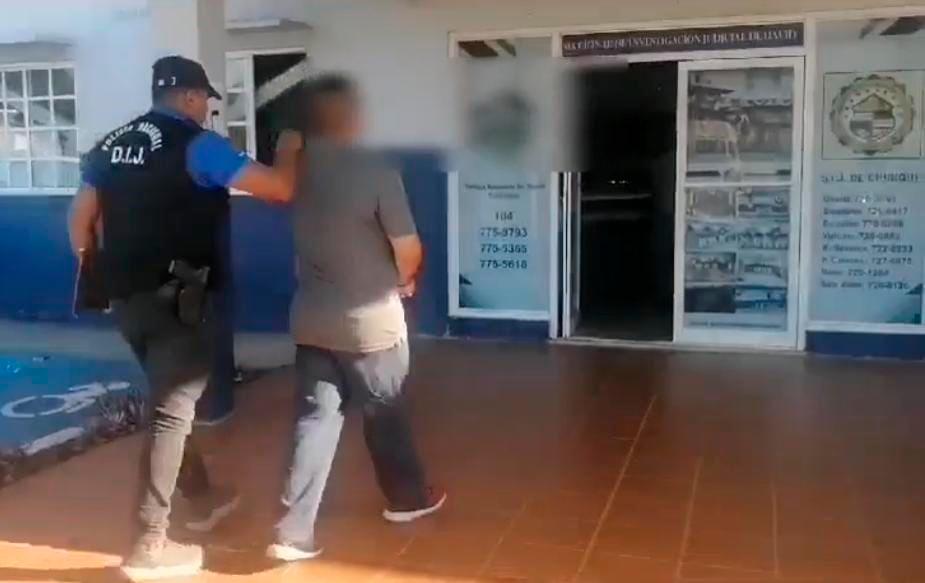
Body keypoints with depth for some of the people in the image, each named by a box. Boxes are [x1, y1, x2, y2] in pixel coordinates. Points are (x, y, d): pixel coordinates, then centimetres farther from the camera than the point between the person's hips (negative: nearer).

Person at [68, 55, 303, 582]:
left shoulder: (111, 146, 12)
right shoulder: (198, 145, -10)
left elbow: (81, 221, 15)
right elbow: (280, 189, -13)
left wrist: (101, 272, 25)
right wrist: (289, 151, 7)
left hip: (127, 297, 8)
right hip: (178, 299, -8)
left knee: (170, 400, 21)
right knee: (174, 409, -2)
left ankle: (203, 497, 36)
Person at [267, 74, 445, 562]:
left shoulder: (297, 169, -2)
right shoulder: (377, 174, -18)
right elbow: (409, 250, -13)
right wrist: (404, 280, 8)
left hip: (311, 317, 4)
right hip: (370, 319, -4)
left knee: (314, 417, 9)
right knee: (384, 413, 15)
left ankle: (294, 530, 7)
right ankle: (407, 498, 36)